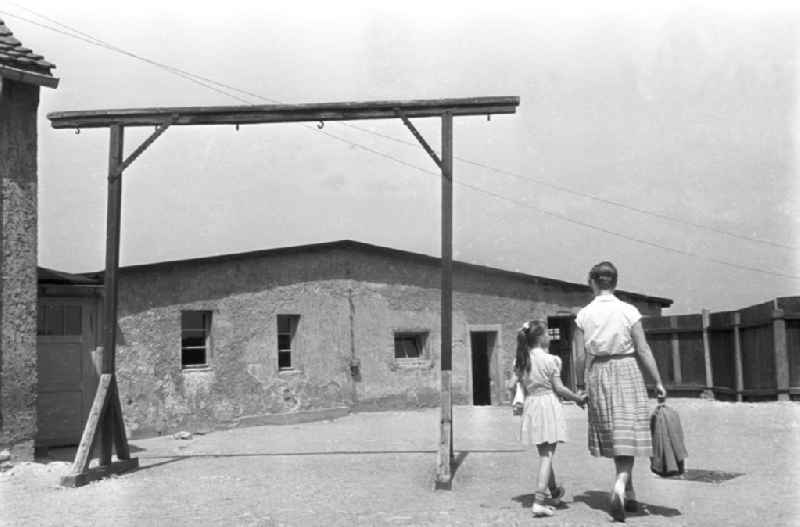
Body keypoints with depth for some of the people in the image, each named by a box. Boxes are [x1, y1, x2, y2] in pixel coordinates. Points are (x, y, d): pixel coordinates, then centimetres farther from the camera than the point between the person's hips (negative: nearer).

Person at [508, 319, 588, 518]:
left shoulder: (522, 360, 3)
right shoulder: (550, 360, -11)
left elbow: (511, 385, 3)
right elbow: (559, 388, -10)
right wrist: (578, 398, 5)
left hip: (530, 405, 6)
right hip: (548, 404, -5)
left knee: (544, 453, 19)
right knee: (547, 454, -3)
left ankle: (554, 492, 38)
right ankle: (539, 501, -10)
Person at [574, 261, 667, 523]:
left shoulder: (584, 315, -1)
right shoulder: (628, 311, -6)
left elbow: (581, 357, -2)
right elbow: (643, 350, -6)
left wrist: (585, 383, 11)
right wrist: (658, 382, 1)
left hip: (598, 374, 2)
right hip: (626, 372, -2)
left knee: (614, 436, 14)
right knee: (628, 434, 1)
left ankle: (629, 495, 22)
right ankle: (619, 487, -20)